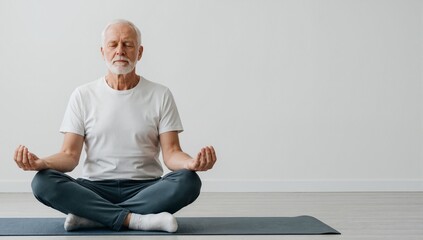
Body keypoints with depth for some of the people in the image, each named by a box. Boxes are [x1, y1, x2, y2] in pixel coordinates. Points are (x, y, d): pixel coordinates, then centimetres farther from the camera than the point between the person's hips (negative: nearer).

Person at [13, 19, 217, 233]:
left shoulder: (160, 95, 3)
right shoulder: (83, 96, 4)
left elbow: (171, 153, -4)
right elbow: (70, 155, -1)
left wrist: (191, 163, -28)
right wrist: (40, 163, -24)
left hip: (145, 189, 0)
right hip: (95, 188, 0)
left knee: (188, 181, -31)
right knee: (43, 182, -28)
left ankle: (92, 216, -25)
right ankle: (136, 219, -30)